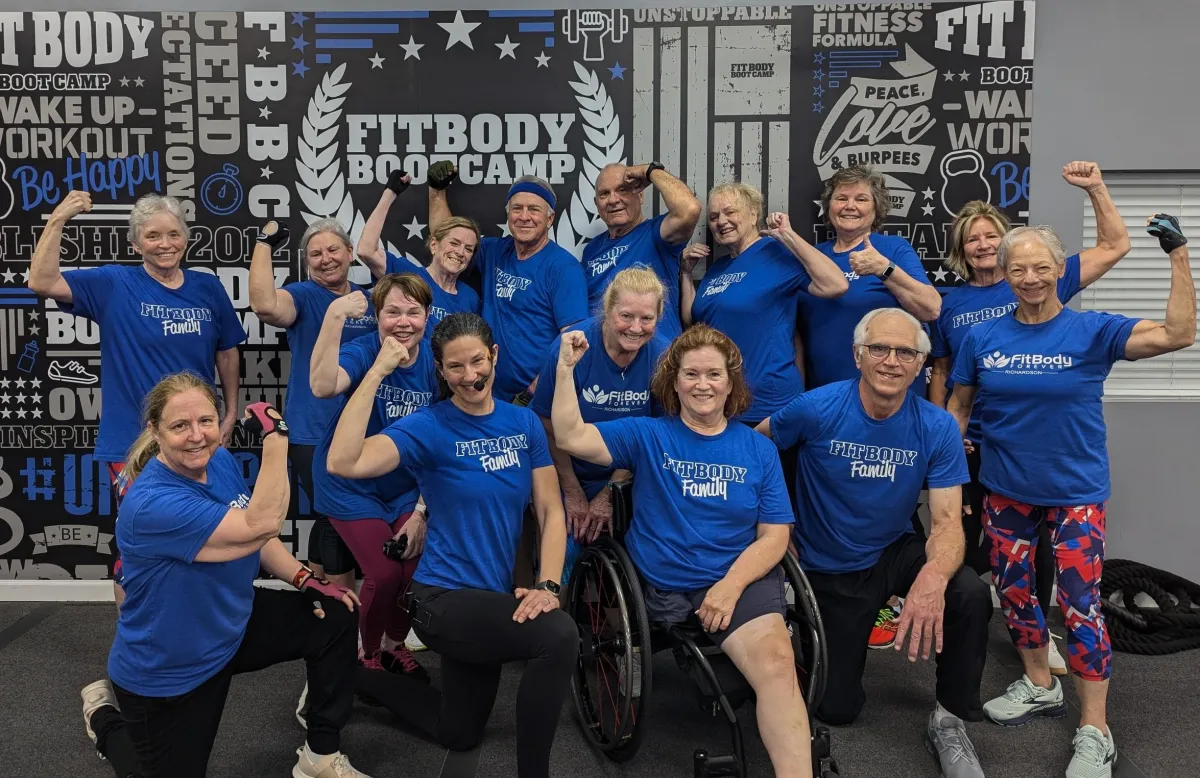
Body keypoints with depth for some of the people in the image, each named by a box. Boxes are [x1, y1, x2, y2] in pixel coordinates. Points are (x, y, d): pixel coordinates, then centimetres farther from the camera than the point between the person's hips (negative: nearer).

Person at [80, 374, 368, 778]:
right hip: (165, 668, -7)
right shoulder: (151, 504, -35)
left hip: (231, 627, 7)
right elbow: (260, 525, -41)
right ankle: (107, 715, 37)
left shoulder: (220, 461, -9)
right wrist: (275, 434, -43)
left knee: (334, 617, -6)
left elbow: (254, 537, 5)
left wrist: (306, 580, -8)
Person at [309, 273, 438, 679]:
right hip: (352, 485, -3)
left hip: (407, 487, 3)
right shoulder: (362, 352, -19)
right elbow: (323, 386, -43)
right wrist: (334, 317, -51)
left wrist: (422, 510, -5)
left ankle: (397, 647, 28)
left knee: (416, 571, -4)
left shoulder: (435, 362, -10)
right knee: (384, 574, -11)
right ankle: (368, 656, 19)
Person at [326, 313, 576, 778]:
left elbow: (551, 511, -1)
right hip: (445, 597, -6)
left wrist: (547, 586, -15)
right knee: (559, 636, -31)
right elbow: (343, 463, -31)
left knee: (459, 735, 23)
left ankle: (368, 671, 40)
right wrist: (377, 372, -31)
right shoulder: (429, 428, -14)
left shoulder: (523, 423, -1)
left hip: (492, 596, 6)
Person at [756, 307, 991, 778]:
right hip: (828, 571, -1)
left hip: (896, 552, 1)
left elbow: (947, 522, -20)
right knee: (836, 709, 2)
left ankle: (949, 720, -6)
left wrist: (933, 577, -42)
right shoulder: (816, 409, -20)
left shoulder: (937, 428, -15)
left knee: (972, 597, -30)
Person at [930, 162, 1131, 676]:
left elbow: (1115, 246, 1)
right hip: (970, 442, 0)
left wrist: (1095, 189, -9)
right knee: (966, 538, 11)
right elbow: (940, 373, 9)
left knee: (1035, 539, 10)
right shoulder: (950, 305, 3)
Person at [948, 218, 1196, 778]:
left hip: (1076, 491, -3)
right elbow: (959, 408, 6)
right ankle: (1039, 686, 36)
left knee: (1080, 603, -5)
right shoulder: (981, 338, -1)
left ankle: (1095, 732, 7)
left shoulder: (1091, 331, -9)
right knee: (1011, 589, 13)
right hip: (1006, 490, 4)